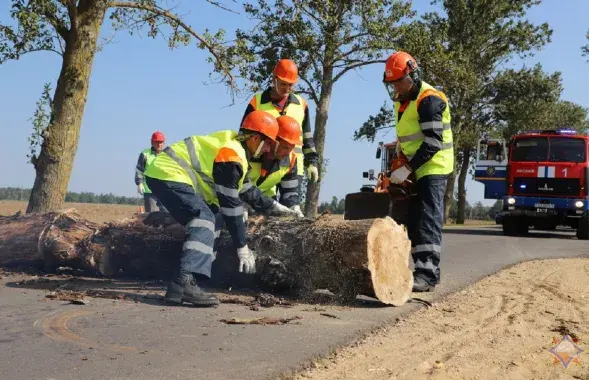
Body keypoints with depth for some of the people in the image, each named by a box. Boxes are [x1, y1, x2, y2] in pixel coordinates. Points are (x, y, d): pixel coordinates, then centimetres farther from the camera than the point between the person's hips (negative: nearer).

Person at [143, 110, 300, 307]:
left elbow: (246, 190, 26)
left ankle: (189, 282, 7)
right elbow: (231, 205, -17)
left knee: (212, 220, 12)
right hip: (168, 174, -11)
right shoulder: (231, 156, -18)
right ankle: (185, 284, -36)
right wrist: (242, 247, -12)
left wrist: (274, 207, 31)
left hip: (165, 172, 11)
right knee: (205, 219, -22)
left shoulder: (233, 145, 14)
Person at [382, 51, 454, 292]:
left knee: (428, 219, -16)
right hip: (416, 169, 10)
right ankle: (423, 270, 14)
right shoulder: (402, 101, 11)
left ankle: (428, 274, -19)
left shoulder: (428, 99, -19)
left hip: (433, 167, -10)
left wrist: (407, 169, -26)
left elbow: (433, 142, -25)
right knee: (414, 221, 9)